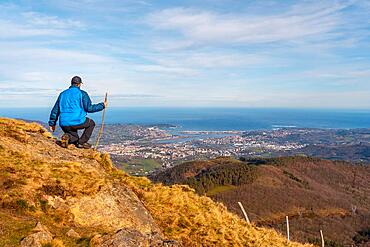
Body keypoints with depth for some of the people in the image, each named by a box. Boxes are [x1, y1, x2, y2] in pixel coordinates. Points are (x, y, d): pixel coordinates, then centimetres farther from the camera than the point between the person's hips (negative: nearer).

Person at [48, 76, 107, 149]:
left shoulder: (62, 94, 17)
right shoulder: (82, 93, 1)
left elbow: (55, 110, 19)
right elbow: (89, 108, -6)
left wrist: (52, 123, 28)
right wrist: (102, 105, 7)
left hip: (64, 125, 5)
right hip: (78, 122, -5)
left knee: (75, 138, 29)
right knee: (91, 123, 26)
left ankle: (67, 137, -9)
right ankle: (81, 142, 11)